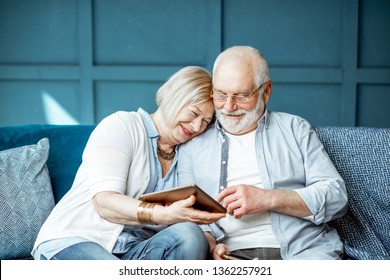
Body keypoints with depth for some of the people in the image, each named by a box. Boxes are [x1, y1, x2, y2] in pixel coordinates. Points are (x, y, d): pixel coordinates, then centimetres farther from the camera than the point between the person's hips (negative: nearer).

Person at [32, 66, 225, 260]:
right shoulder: (122, 125, -1)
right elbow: (104, 202, -16)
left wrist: (210, 244, -16)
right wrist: (167, 214, -31)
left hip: (133, 252, 6)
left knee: (190, 235, -28)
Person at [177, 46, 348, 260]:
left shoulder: (295, 128, 16)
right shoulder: (195, 143, 18)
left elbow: (336, 196, 5)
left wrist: (268, 199, -9)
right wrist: (207, 243, -11)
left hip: (304, 249, -1)